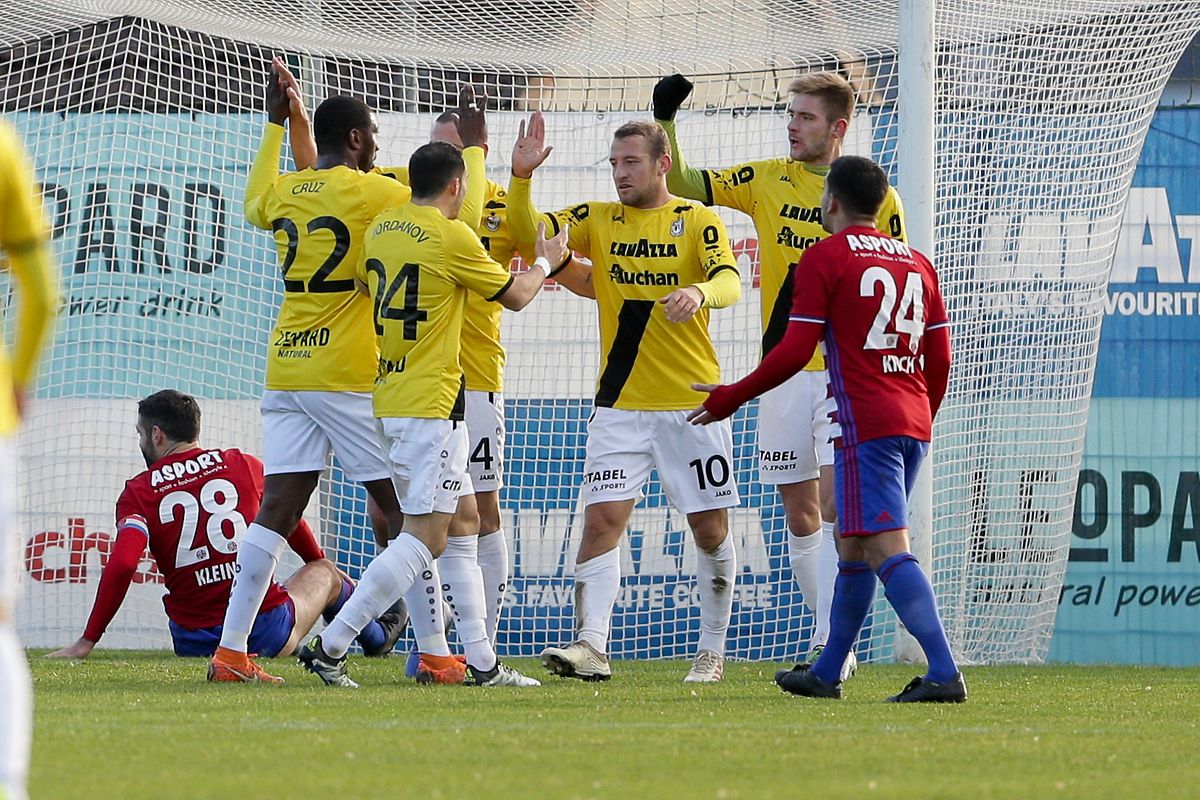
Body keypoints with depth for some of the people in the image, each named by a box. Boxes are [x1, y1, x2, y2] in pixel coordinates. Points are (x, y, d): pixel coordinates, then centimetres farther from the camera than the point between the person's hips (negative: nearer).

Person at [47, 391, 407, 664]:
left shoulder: (139, 492, -5)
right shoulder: (244, 465, 1)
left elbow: (121, 565, -19)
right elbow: (293, 525, 17)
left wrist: (87, 641, -15)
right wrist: (319, 564, 38)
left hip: (194, 642, 0)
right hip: (266, 632, 0)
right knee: (324, 573, 35)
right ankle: (377, 634, 58)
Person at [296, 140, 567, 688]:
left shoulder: (381, 228, 9)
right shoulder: (451, 237, -12)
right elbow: (515, 296, 0)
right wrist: (545, 261, 20)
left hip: (389, 394, 9)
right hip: (430, 402, -9)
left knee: (461, 522, 14)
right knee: (425, 536, -9)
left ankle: (482, 661, 13)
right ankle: (330, 645, -17)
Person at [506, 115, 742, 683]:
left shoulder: (698, 220, -1)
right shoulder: (596, 220, 8)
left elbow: (729, 283, -15)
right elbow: (526, 232, -2)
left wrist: (699, 292, -38)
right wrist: (521, 178, -18)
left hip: (692, 402, -2)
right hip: (619, 404, 2)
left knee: (710, 529, 5)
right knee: (601, 519, -12)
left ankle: (712, 650, 18)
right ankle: (590, 645, -18)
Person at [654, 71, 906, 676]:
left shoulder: (874, 195, -1)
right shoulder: (767, 180, 8)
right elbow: (682, 184, 10)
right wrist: (665, 120, -3)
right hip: (784, 370, 4)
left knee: (834, 501, -15)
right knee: (799, 512, 7)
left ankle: (831, 644, -17)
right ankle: (833, 639, 17)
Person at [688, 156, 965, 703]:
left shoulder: (825, 257, -3)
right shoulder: (916, 263, 16)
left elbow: (795, 351, -8)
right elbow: (940, 358, 16)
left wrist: (731, 398, 2)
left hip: (866, 425, -8)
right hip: (914, 422, 8)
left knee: (886, 548, -13)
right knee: (853, 547, 18)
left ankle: (944, 674, -25)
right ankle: (825, 674, 25)